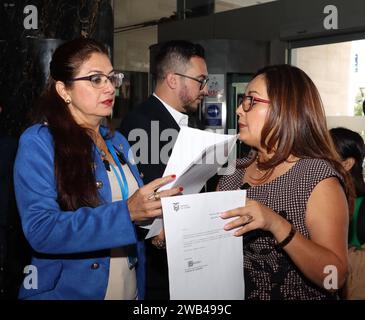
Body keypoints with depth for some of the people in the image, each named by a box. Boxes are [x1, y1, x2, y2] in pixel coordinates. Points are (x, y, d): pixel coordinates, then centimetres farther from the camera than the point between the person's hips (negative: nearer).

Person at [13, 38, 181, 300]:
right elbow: (40, 230, -23)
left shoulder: (118, 142, 6)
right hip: (67, 291, -6)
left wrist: (152, 216, -7)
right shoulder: (38, 142, -13)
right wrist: (125, 212, -31)